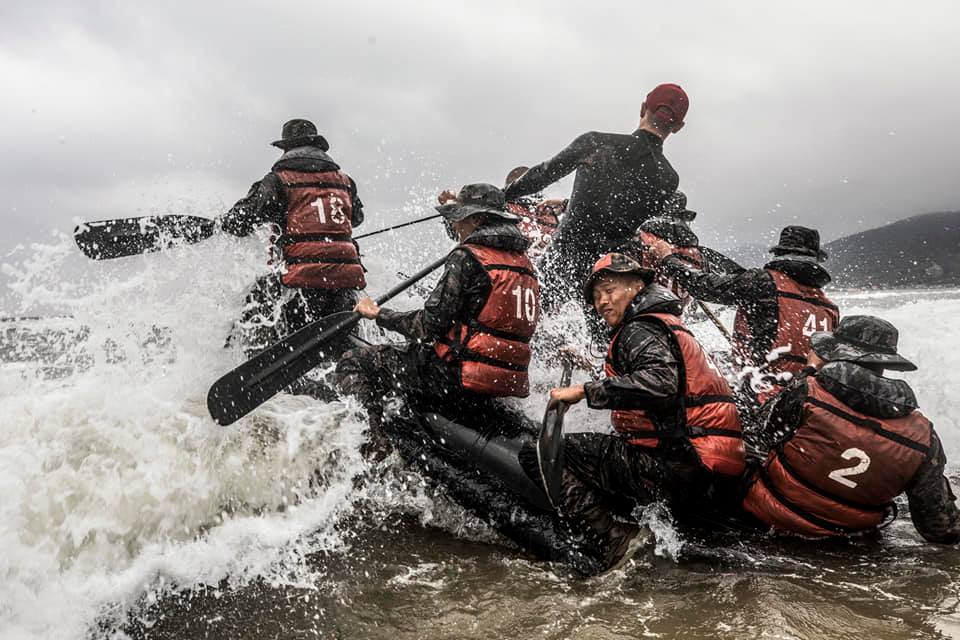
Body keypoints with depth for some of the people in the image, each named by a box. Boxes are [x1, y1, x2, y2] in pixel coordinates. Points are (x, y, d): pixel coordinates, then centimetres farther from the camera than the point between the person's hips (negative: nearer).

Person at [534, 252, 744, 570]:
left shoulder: (640, 330, -7)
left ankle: (616, 542, -19)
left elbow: (659, 382, -27)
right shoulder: (668, 326, 23)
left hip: (679, 471, -10)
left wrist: (584, 391, -22)